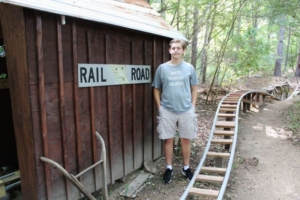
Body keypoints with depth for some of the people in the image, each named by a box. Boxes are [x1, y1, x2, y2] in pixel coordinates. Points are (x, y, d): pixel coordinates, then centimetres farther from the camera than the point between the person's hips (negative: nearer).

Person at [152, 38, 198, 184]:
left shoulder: (189, 68, 3)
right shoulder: (162, 68, 1)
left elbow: (194, 89, 8)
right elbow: (156, 89, 5)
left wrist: (192, 106, 1)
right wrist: (159, 107, 0)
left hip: (186, 111, 1)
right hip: (167, 111, 0)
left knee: (186, 139, 10)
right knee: (168, 139, 7)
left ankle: (186, 168, 27)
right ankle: (169, 168, 24)